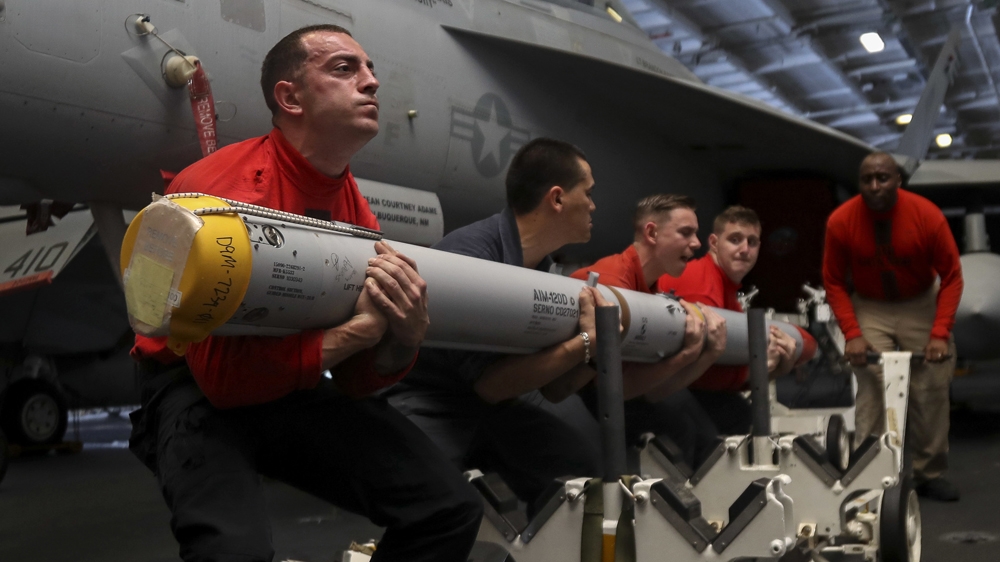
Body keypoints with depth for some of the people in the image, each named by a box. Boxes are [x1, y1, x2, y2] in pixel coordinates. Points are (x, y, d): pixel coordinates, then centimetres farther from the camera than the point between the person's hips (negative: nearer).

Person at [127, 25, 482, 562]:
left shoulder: (357, 211, 0)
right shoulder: (226, 190, -20)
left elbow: (356, 380, 2)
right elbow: (225, 374, -25)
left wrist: (403, 338, -20)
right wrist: (360, 328, -26)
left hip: (301, 390, 6)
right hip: (196, 394, -5)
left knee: (451, 508, -9)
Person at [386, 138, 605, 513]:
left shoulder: (543, 267, 1)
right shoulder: (469, 253, -25)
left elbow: (552, 386, 4)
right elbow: (491, 383, -26)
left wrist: (599, 346, -13)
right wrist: (587, 341, -22)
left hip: (500, 403, 7)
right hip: (431, 402, -7)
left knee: (589, 473, -7)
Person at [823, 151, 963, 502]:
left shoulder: (927, 215, -18)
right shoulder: (841, 221, -16)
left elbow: (951, 277, -11)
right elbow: (834, 282, -7)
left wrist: (940, 333, -19)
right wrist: (852, 334, -18)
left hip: (921, 305, 1)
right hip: (870, 308, -1)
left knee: (932, 391, -2)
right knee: (871, 391, -16)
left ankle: (929, 474, 12)